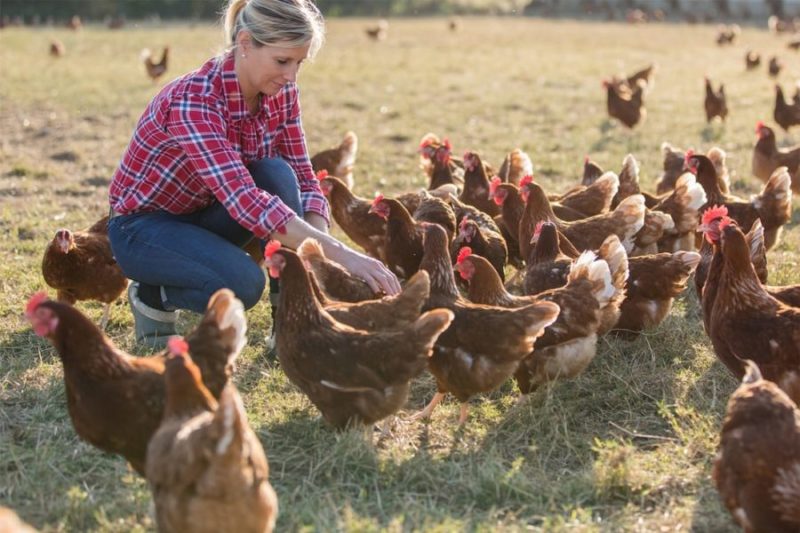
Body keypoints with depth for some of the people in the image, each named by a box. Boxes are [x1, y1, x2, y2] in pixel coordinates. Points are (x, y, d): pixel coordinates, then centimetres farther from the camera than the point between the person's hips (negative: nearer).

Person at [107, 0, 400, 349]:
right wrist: (340, 254, -49)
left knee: (278, 174, -25)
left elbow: (302, 179, -8)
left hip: (205, 214, 6)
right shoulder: (193, 100, -34)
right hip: (143, 224, -6)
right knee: (243, 282, -33)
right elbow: (245, 201, -44)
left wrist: (318, 255, -27)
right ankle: (152, 295, -1)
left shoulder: (280, 92, -12)